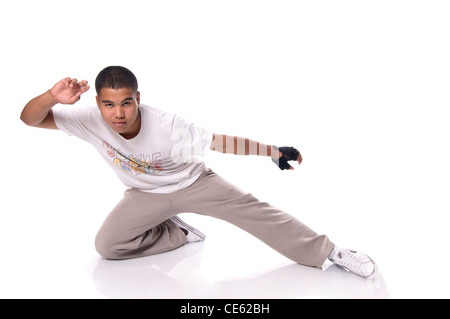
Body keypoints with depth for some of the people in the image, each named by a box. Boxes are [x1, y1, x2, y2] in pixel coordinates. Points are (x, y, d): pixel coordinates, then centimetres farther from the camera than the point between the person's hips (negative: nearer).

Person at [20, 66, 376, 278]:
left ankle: (327, 251, -6)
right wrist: (53, 96, -52)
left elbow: (221, 141, -28)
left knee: (251, 208, -15)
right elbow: (30, 119, -29)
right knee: (106, 244, -11)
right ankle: (179, 234, 7)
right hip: (145, 194, 3)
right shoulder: (91, 119, -27)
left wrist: (272, 151, -26)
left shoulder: (166, 125, -34)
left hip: (191, 182, -3)